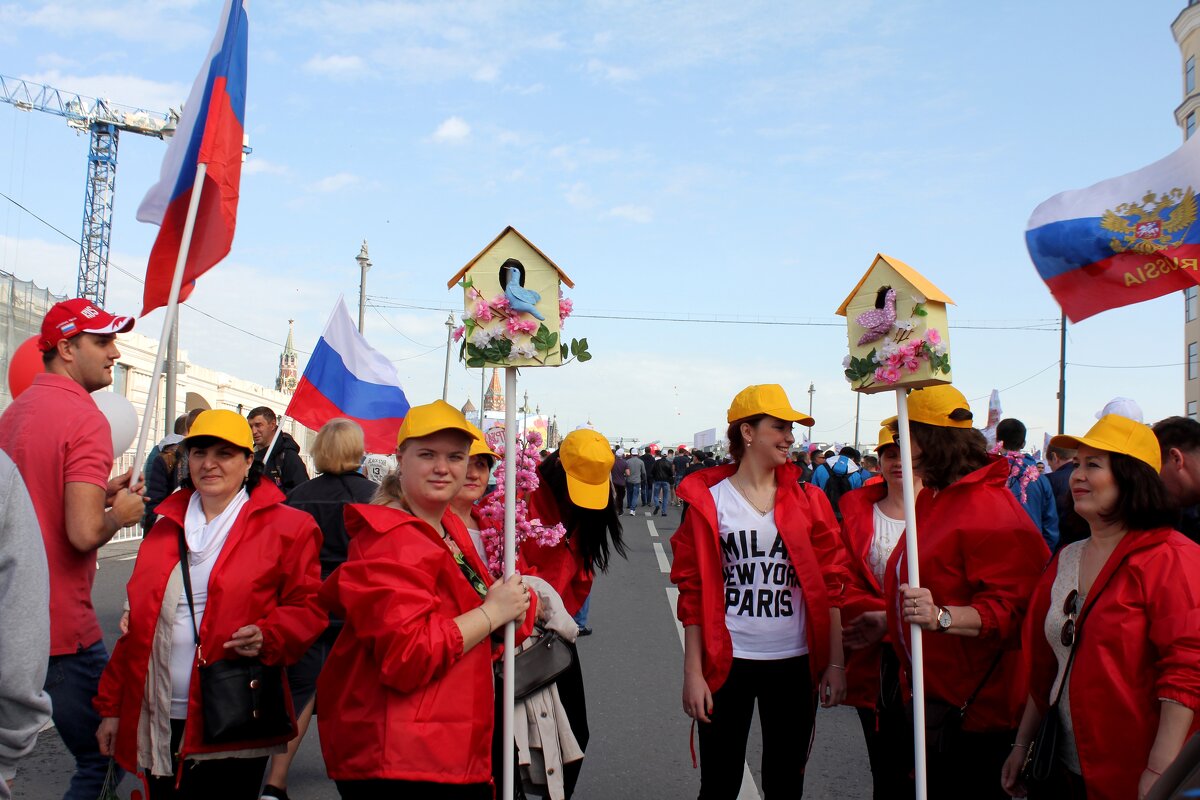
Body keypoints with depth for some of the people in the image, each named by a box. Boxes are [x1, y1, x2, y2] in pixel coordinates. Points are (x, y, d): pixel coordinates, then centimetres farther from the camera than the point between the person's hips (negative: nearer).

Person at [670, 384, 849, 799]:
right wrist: (693, 672, -5)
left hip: (795, 663, 2)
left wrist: (836, 661, 0)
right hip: (727, 663, -2)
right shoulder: (709, 500, -3)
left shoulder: (808, 500, 5)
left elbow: (830, 584, 5)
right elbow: (694, 592, -3)